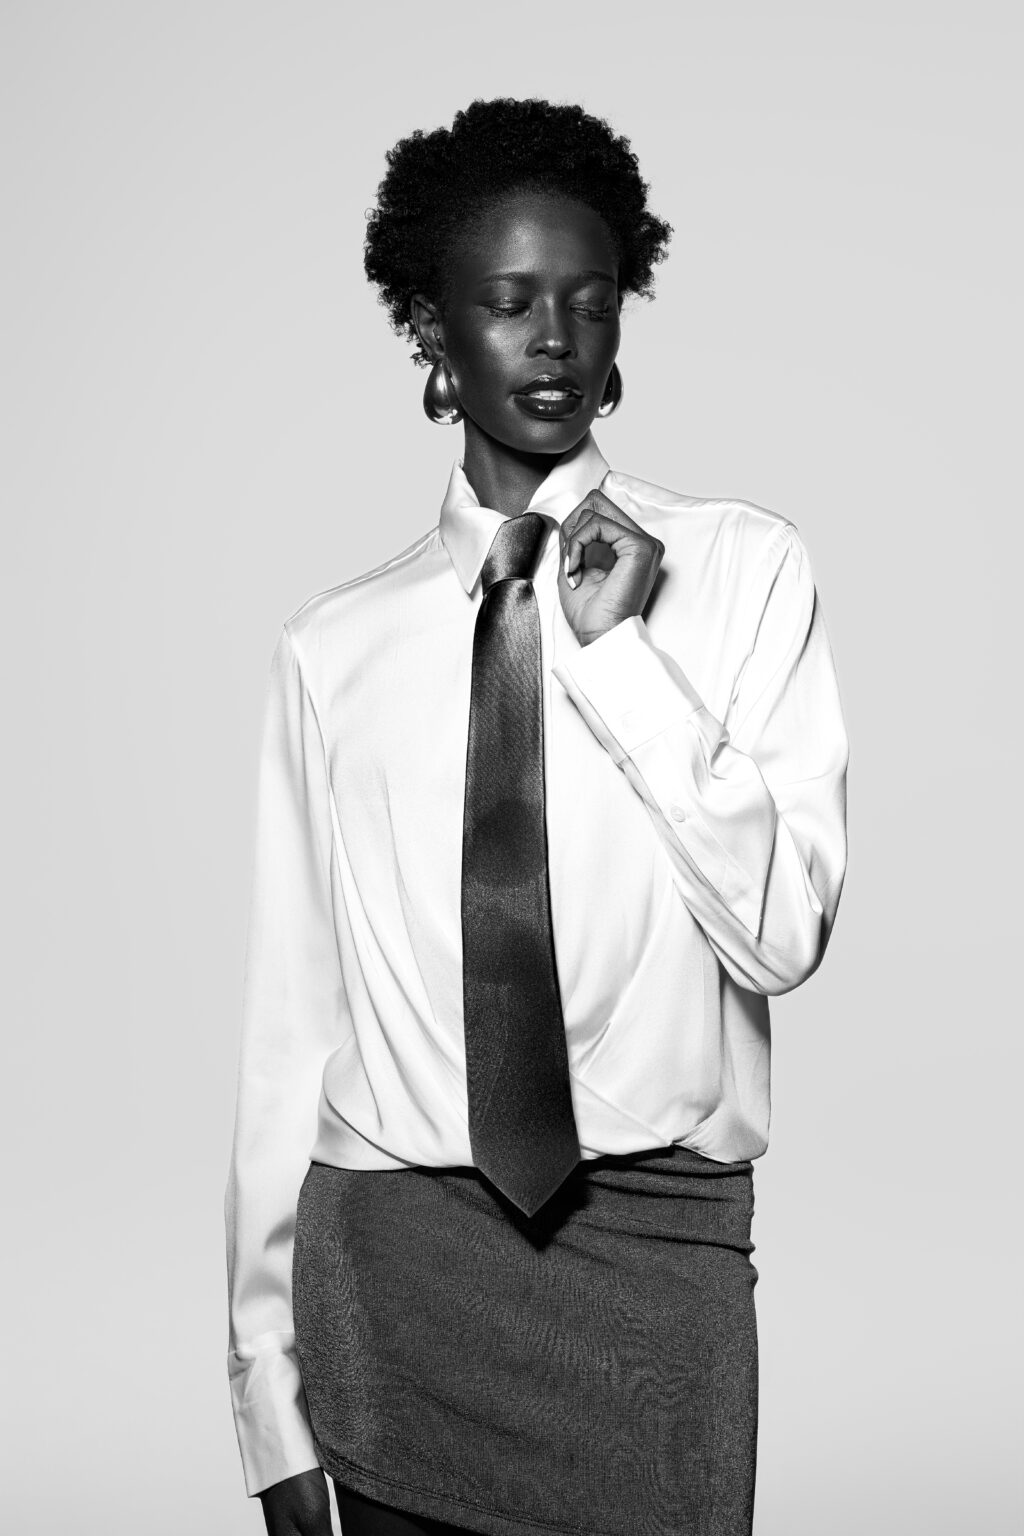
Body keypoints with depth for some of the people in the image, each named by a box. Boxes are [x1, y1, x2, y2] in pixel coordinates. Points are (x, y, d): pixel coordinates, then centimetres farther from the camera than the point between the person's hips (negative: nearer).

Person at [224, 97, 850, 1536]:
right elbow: (291, 1015, 3)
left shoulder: (743, 567, 2)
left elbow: (784, 931, -4)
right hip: (388, 1248, 1)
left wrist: (622, 654, -12)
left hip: (657, 1251, -1)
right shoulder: (333, 646, 4)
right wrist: (268, 1386, 3)